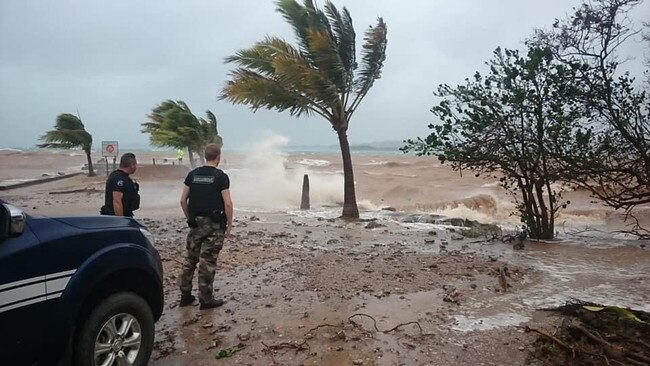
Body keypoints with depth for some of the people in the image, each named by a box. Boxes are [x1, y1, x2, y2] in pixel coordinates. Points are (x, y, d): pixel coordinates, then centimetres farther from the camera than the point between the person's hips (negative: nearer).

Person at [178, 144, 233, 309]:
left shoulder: (193, 174, 6)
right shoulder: (221, 176, -9)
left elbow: (183, 200, 6)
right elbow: (227, 203, -14)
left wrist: (190, 218, 17)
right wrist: (229, 225, -5)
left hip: (196, 223, 5)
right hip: (214, 225, -5)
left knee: (190, 259, 15)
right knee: (208, 262, 1)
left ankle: (185, 295, 22)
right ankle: (206, 299, 9)